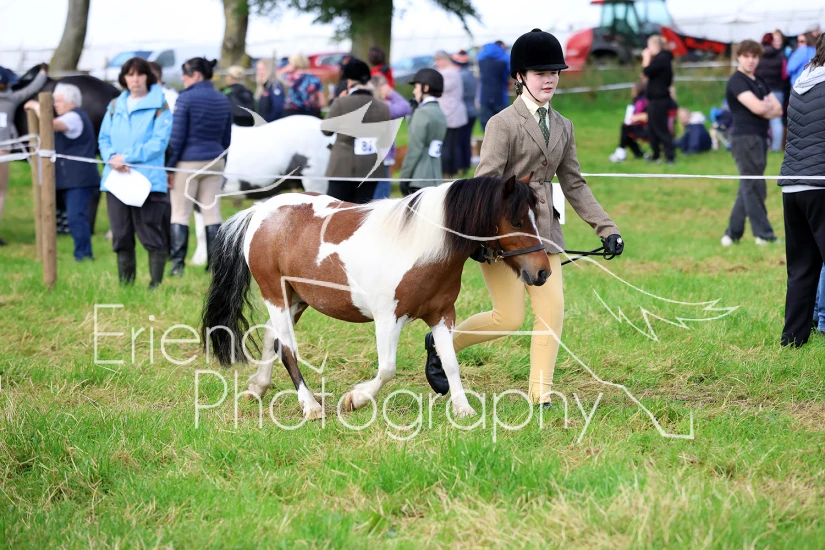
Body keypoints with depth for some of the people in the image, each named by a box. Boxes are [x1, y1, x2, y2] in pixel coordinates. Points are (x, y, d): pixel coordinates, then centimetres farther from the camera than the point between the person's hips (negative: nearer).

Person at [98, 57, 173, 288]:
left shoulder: (159, 106, -1)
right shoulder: (115, 106, 16)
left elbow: (159, 142, -10)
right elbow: (104, 138, 13)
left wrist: (126, 157, -15)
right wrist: (112, 157, -9)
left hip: (148, 180, -5)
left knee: (151, 235, -6)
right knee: (121, 237, 8)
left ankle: (156, 284, -1)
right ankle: (125, 285, 14)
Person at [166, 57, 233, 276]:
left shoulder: (186, 98, -11)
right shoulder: (223, 100, 7)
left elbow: (177, 137, -11)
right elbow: (226, 138, 13)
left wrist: (169, 166, -6)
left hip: (188, 162, -5)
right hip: (214, 163, 5)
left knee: (180, 214, 2)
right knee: (212, 213, 8)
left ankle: (178, 264, -2)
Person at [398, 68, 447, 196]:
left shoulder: (422, 113, -10)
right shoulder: (441, 115, 15)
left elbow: (415, 149, -13)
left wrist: (404, 177, -10)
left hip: (419, 181, -8)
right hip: (435, 179, 8)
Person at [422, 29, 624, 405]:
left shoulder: (562, 127, 11)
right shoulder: (503, 123, -8)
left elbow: (574, 185, 16)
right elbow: (485, 182, -14)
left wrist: (606, 228, 9)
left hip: (543, 228, 6)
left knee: (552, 308, -5)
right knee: (510, 317, -6)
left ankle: (540, 396, 0)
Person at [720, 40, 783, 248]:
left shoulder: (759, 82, 18)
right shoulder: (737, 81, -9)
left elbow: (777, 110, 11)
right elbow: (758, 107, -20)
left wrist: (764, 109, -9)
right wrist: (769, 105, 1)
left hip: (759, 137, 9)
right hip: (745, 138, -9)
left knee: (748, 188, 10)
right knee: (755, 187, -7)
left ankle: (732, 234, 15)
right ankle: (764, 235, -6)